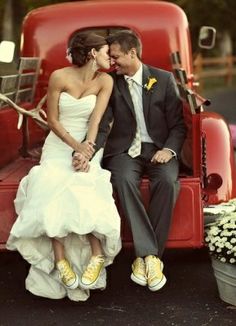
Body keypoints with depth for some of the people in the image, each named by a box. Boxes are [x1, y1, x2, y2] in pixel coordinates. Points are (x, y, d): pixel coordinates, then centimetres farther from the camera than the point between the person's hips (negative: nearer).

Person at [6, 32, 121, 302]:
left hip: (88, 147, 1)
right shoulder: (59, 77, -5)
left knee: (86, 191, -31)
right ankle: (60, 260, -27)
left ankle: (97, 255, -26)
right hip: (59, 146, -1)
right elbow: (52, 120, -4)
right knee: (52, 189, -29)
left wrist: (86, 150, -24)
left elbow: (95, 120, -8)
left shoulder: (105, 81, 1)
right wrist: (75, 146, -18)